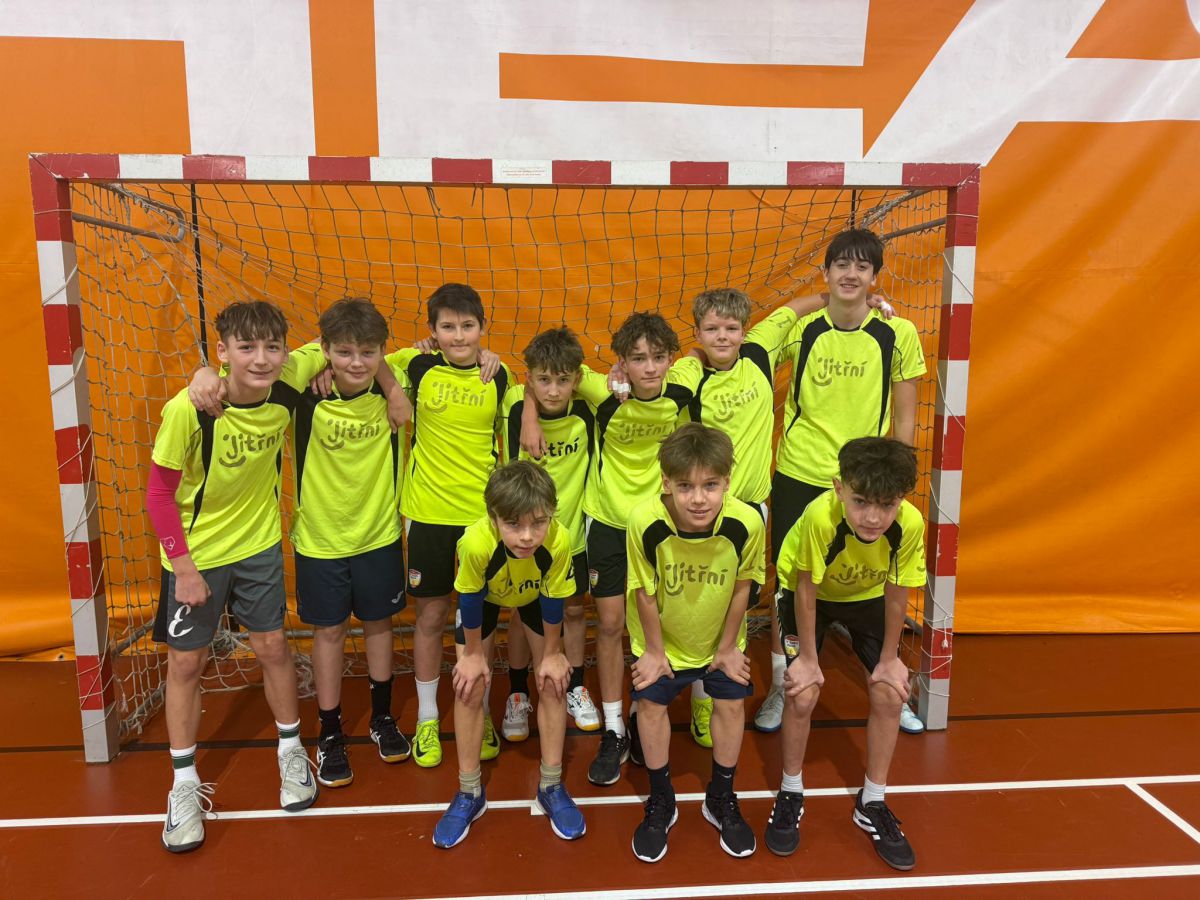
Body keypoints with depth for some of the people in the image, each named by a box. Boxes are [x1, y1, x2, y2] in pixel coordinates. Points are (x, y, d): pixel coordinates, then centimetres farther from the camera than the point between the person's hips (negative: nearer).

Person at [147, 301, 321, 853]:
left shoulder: (288, 386, -18)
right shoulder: (189, 410, -27)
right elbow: (160, 492, -16)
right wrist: (184, 567, -15)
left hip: (258, 544, 3)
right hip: (194, 554, -2)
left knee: (272, 647, 11)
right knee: (186, 662, 8)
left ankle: (292, 753, 33)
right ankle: (185, 784, 26)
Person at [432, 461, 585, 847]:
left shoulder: (559, 541, -41)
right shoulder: (475, 542, -45)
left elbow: (553, 599, -21)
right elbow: (470, 599, -24)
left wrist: (551, 653, -8)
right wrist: (472, 653, -10)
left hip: (535, 596, 1)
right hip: (484, 597, -1)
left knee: (553, 683, 1)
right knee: (469, 687, -3)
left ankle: (551, 786, 20)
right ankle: (469, 793, 16)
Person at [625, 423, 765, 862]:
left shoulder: (746, 522, -33)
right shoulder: (645, 522, -36)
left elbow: (741, 587, -14)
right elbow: (645, 592, -20)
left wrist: (728, 646, -4)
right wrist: (654, 651, -9)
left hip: (720, 637, 1)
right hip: (661, 637, -1)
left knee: (731, 704, 7)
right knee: (651, 704, 4)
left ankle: (722, 799, 33)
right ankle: (661, 802, 28)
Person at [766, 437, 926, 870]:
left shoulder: (910, 524, -33)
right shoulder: (821, 517, -42)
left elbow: (896, 595, -15)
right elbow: (806, 589, -26)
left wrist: (888, 660, -6)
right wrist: (808, 658, -16)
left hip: (868, 596, 3)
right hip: (810, 594, -2)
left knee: (889, 695, -3)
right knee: (802, 696, -11)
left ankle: (872, 804, 19)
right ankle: (790, 794, 16)